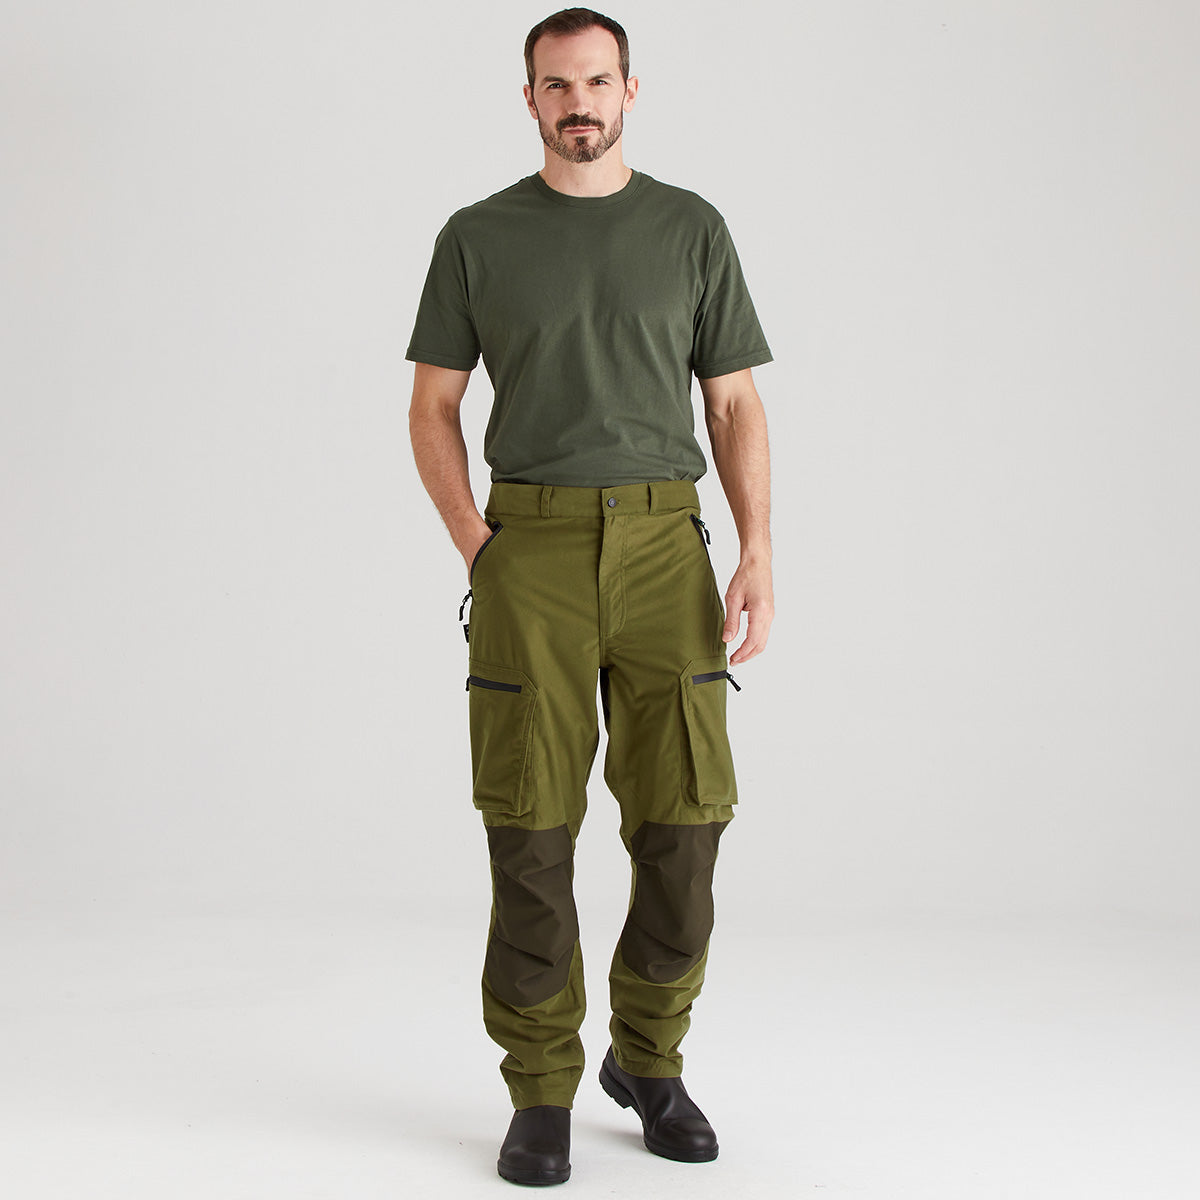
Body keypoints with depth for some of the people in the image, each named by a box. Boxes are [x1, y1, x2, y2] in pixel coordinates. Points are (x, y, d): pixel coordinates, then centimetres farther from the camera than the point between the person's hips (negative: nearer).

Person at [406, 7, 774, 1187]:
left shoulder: (692, 228, 10)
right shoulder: (478, 237, 8)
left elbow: (735, 405, 8)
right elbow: (431, 407, 9)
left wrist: (758, 554, -4)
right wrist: (475, 545, -4)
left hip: (665, 547, 1)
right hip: (531, 549, -1)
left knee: (684, 821, -2)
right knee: (532, 829, -3)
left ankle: (648, 1062, 20)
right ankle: (541, 1095, 11)